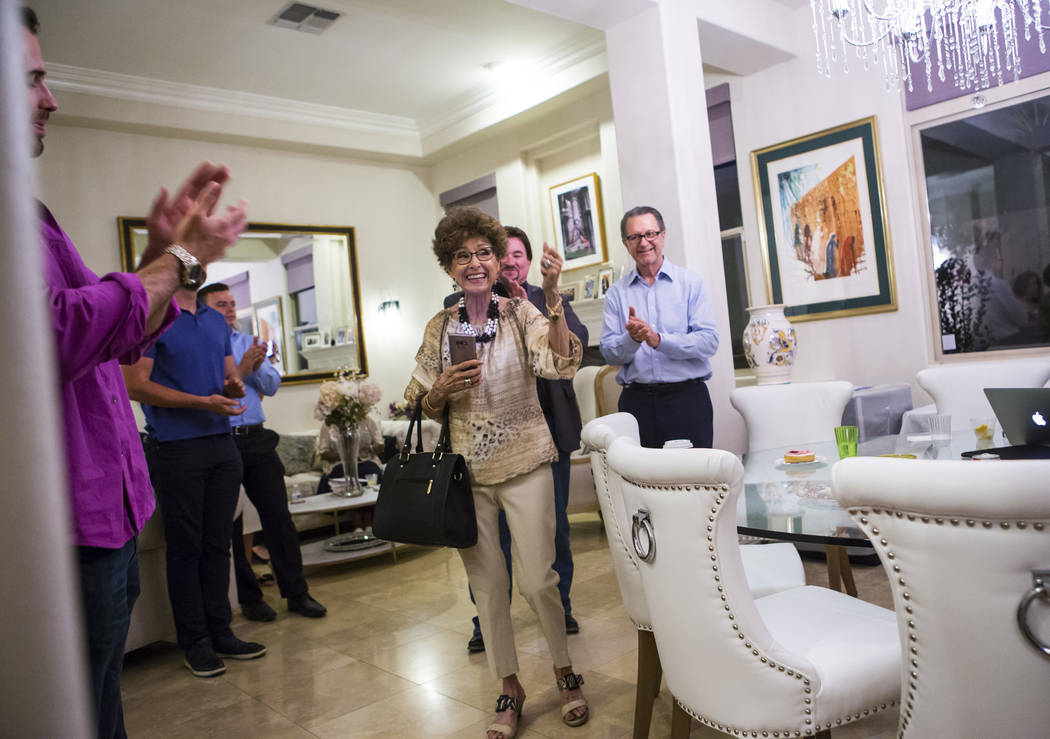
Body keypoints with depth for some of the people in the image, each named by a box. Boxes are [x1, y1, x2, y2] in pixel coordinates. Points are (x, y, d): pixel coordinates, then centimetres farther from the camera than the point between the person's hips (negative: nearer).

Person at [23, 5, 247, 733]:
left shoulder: (27, 208, 15)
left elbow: (122, 341, 17)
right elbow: (61, 337, -25)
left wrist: (165, 250, 4)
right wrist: (179, 260, -11)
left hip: (106, 512, 9)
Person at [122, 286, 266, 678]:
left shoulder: (217, 320, 15)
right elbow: (135, 385, -12)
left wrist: (234, 386, -4)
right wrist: (203, 402, -18)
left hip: (222, 443, 6)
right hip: (177, 447, -6)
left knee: (218, 543, 11)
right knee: (185, 547, 3)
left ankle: (220, 632, 21)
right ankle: (195, 642, 15)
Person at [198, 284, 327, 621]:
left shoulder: (249, 342, 15)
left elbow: (272, 385, 9)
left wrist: (258, 366, -10)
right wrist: (239, 370, -18)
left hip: (256, 438, 4)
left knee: (278, 515, 4)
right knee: (229, 524, 6)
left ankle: (296, 592, 13)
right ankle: (248, 598, 19)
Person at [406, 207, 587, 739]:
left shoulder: (521, 313, -2)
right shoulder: (439, 328, 5)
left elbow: (561, 365, -19)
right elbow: (423, 406, 10)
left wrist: (552, 297, -27)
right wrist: (443, 390, -11)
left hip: (524, 463, -2)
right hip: (466, 470, 3)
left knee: (537, 580, -1)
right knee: (486, 584, 10)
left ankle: (564, 670, 28)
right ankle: (509, 687, 30)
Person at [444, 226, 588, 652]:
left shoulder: (549, 301, 7)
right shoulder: (462, 306, 3)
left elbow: (578, 341, -11)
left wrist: (530, 313, -21)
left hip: (547, 428, 2)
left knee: (554, 525, 13)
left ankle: (559, 607, 32)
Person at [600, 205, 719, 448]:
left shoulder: (691, 283, 4)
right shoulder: (617, 292, 9)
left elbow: (709, 341, -6)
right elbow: (609, 353, 4)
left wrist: (659, 340, -17)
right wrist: (632, 339, -16)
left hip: (687, 398, -1)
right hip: (636, 401, 1)